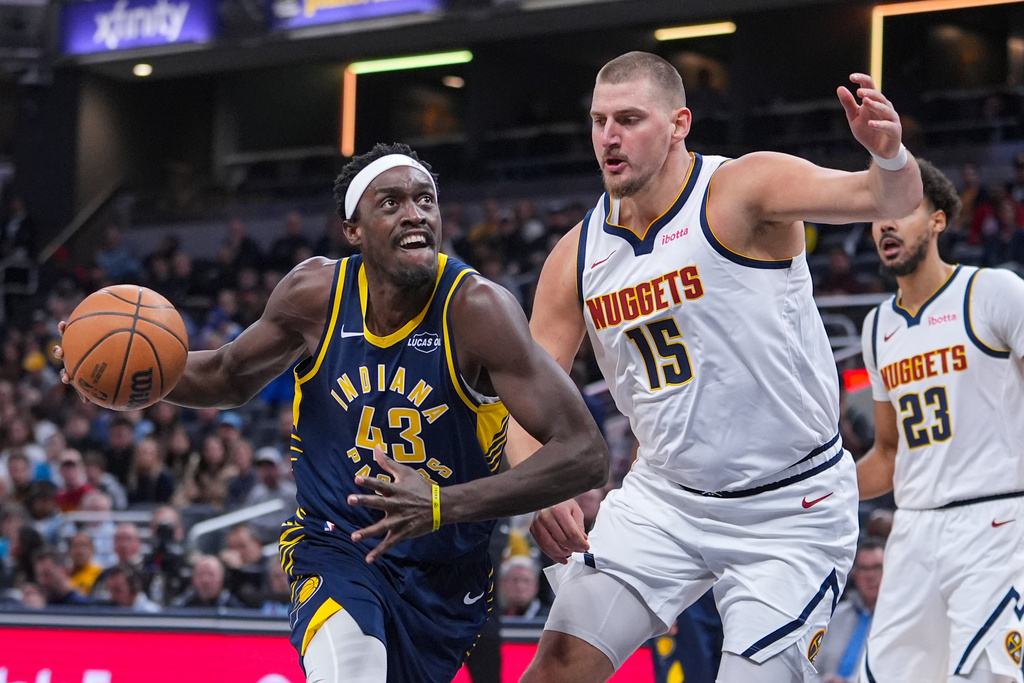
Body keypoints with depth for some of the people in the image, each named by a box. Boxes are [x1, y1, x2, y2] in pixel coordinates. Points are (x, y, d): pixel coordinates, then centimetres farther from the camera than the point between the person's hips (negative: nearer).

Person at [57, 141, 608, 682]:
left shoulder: (475, 307, -21)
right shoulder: (315, 292, -10)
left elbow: (585, 454, -26)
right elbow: (231, 376, 11)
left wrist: (443, 506, -37)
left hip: (446, 571, 0)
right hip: (337, 551, 0)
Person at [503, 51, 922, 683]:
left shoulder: (744, 191, -14)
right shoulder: (578, 257, 0)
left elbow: (890, 200, -28)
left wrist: (891, 157, -52)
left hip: (791, 511, -4)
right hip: (664, 499, 4)